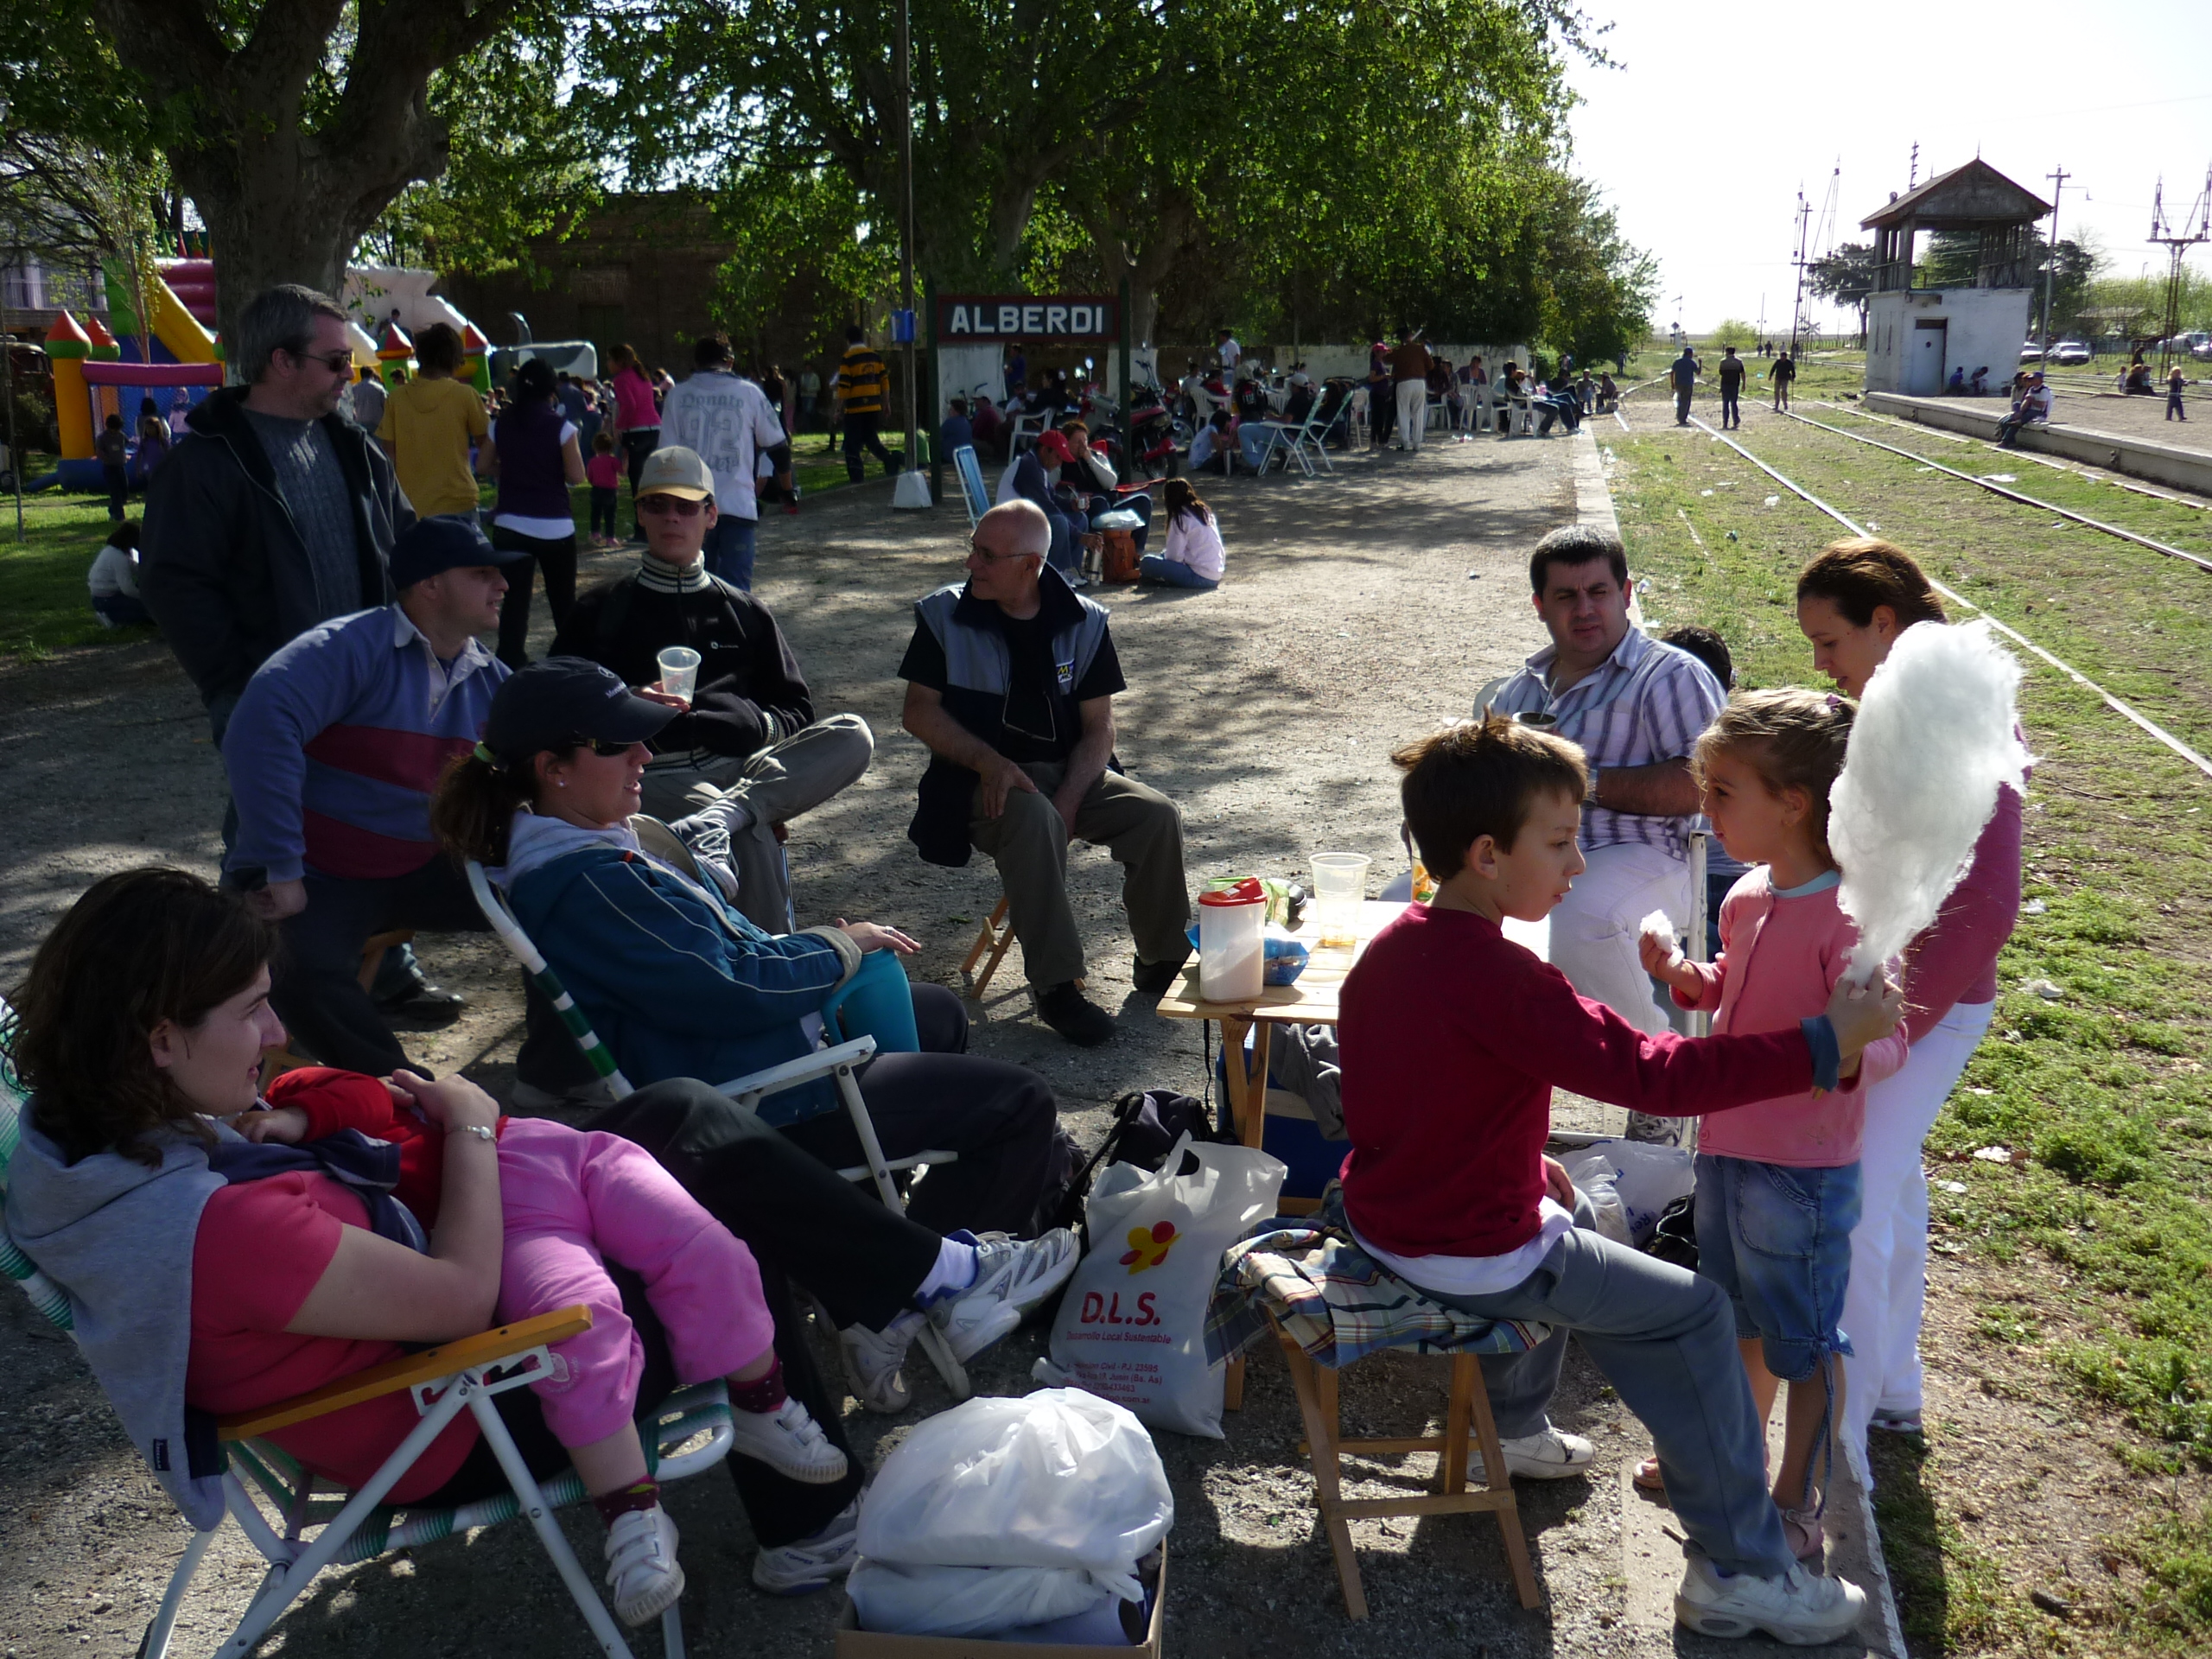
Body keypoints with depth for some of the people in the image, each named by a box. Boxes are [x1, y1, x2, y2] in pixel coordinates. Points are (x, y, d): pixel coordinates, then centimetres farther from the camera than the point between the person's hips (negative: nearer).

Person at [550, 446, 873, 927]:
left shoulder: (743, 612, 23)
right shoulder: (601, 612, 16)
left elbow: (796, 713, 20)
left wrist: (754, 721, -6)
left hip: (735, 765, 3)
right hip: (652, 775, -3)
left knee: (853, 737, -25)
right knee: (751, 834, -37)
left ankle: (734, 808, -41)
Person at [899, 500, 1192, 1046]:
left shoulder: (1083, 622, 0)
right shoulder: (943, 615, -3)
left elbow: (1099, 726, -1)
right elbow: (920, 712, -4)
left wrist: (1069, 800, -18)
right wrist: (988, 762, -20)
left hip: (1072, 773, 3)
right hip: (986, 781, -3)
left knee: (1157, 815, -21)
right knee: (1034, 821, -36)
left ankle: (1162, 962, -1)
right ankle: (1054, 986, -27)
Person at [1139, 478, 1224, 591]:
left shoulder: (1180, 518, -10)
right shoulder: (1205, 511, 12)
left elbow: (1174, 556, -12)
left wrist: (1164, 553, 11)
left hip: (1200, 578, -8)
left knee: (1147, 562, -13)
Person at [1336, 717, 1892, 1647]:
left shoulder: (1393, 947, 1)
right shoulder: (1495, 978, -29)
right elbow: (1650, 1074, -31)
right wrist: (1824, 1043, -26)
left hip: (1390, 1216, 9)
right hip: (1467, 1257, -9)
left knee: (1565, 1217, 35)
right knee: (1691, 1314, 3)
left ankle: (1514, 1425, 47)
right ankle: (1740, 1575, 12)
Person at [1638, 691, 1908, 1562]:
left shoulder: (1849, 918, -22)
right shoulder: (1747, 897, 3)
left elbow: (1887, 1040, -21)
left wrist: (1840, 1055, -42)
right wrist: (1681, 974, -1)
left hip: (1802, 1171, -8)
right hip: (1727, 1147, 8)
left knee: (1804, 1341, 10)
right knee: (1743, 1320, 24)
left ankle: (1798, 1503, 27)